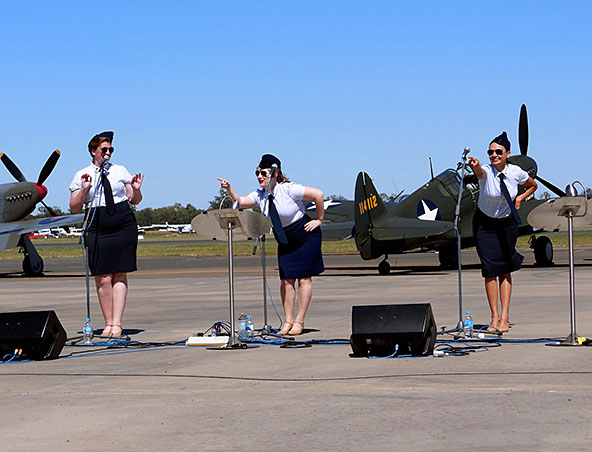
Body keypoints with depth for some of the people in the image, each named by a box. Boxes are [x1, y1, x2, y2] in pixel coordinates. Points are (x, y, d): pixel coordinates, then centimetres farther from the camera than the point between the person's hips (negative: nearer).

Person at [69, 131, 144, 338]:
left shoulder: (120, 171, 11)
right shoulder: (82, 175, 7)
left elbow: (135, 200, 13)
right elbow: (74, 208, 3)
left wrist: (136, 189, -7)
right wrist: (84, 189, -10)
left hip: (124, 226, 1)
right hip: (98, 228, -1)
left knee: (120, 275, -2)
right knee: (103, 278, -5)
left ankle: (117, 323, -1)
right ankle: (108, 324, 4)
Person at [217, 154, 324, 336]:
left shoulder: (288, 189, -21)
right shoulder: (260, 195, -3)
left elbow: (318, 194, -22)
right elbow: (241, 202, -17)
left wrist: (319, 220, -15)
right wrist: (229, 190, -35)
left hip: (306, 237, -6)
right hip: (285, 241, 6)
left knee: (304, 278, -4)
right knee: (286, 279, 0)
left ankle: (299, 321, -1)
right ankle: (288, 320, 6)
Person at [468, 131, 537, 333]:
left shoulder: (516, 172, -11)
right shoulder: (486, 172, -21)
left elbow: (533, 186, 9)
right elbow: (479, 172, -48)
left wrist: (520, 198, -8)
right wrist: (475, 166, -71)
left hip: (507, 223, 2)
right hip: (485, 223, -2)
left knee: (505, 270, 1)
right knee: (490, 269, -6)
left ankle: (504, 317, 6)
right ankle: (495, 317, 3)